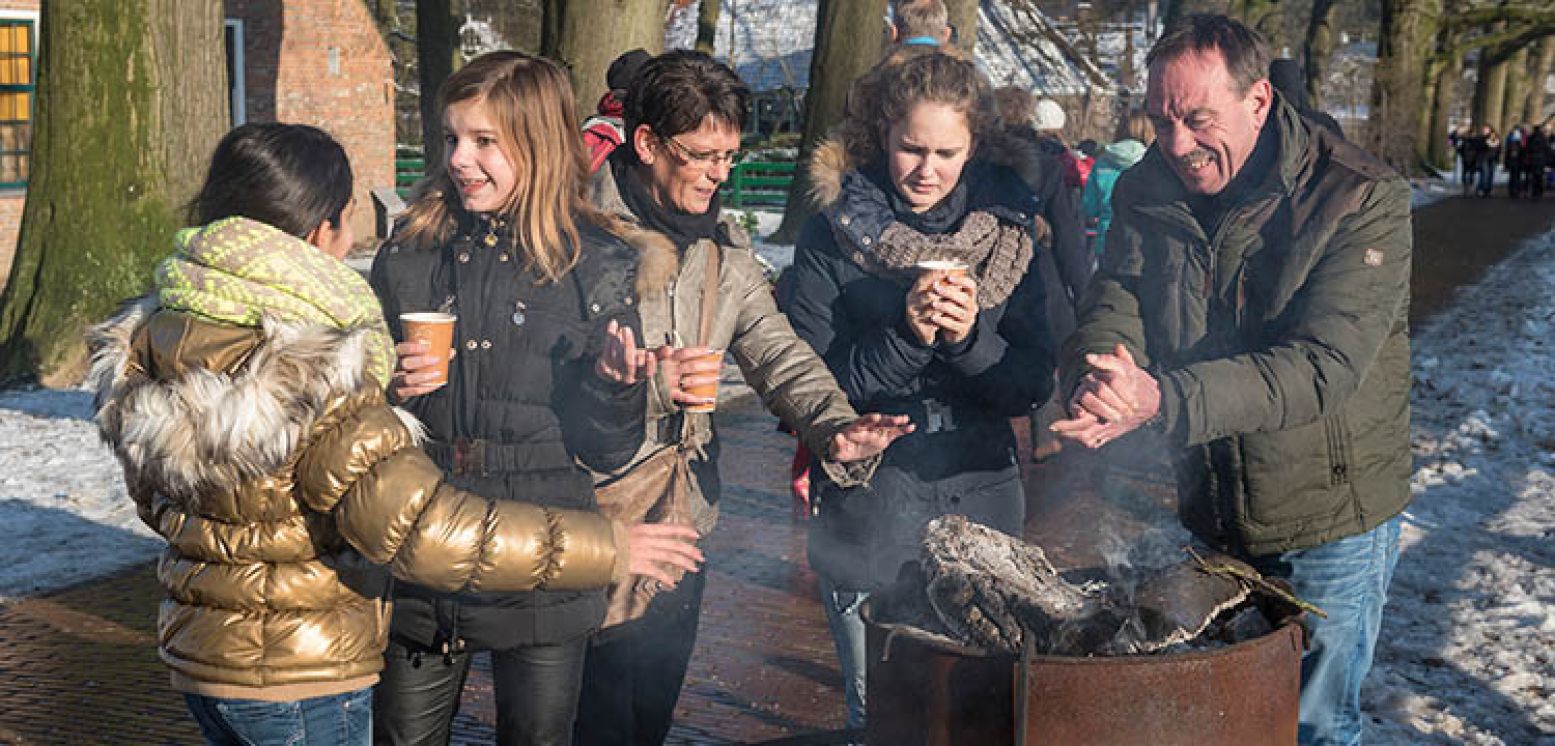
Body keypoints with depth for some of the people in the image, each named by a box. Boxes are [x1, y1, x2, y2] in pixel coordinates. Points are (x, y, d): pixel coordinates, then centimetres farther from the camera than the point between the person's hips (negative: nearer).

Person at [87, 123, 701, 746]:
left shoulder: (146, 343, -3)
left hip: (195, 652, 8)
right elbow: (423, 530, -31)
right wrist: (604, 546, -25)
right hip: (299, 686, -8)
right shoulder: (308, 383, -29)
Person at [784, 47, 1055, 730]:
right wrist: (905, 335, -20)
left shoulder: (1007, 230, 3)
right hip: (868, 527, -2)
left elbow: (1032, 387, 1)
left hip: (983, 515, 3)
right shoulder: (832, 238, -5)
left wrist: (971, 336, -17)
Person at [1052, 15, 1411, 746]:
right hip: (1207, 513, 5)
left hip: (1330, 524, -5)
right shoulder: (1147, 191, -4)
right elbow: (1112, 304, -10)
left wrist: (1165, 400, -43)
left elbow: (1325, 365, -30)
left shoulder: (1361, 199, -20)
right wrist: (1099, 378, -36)